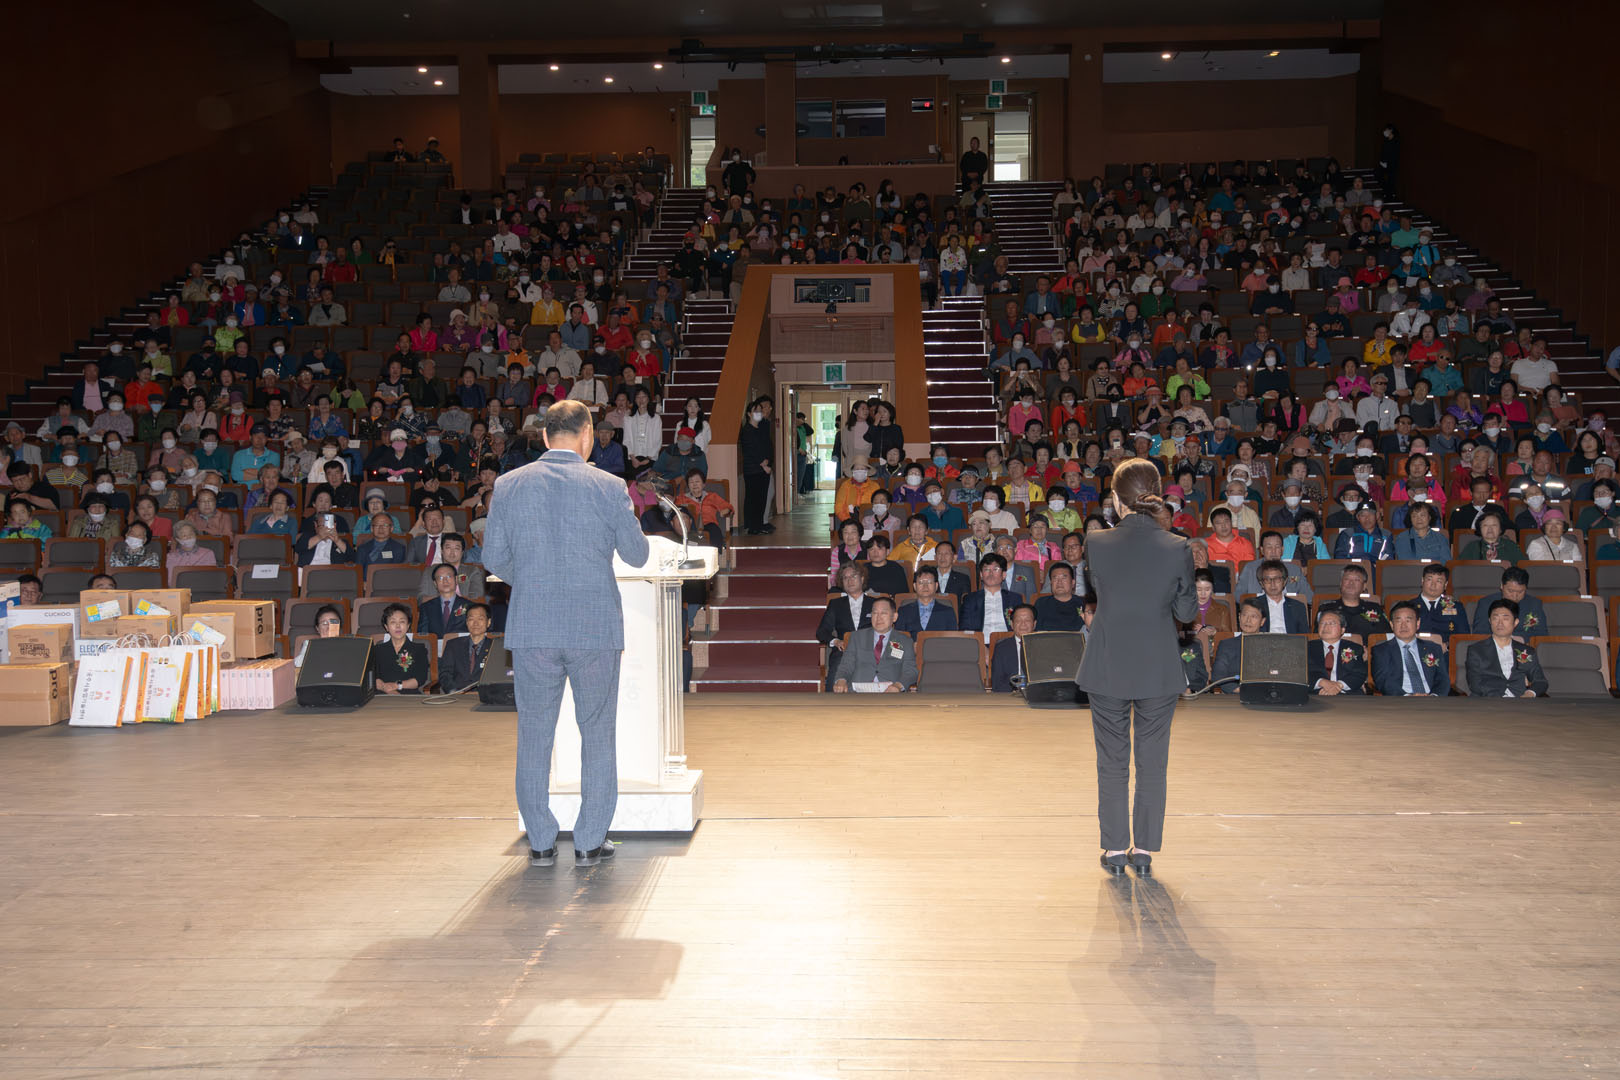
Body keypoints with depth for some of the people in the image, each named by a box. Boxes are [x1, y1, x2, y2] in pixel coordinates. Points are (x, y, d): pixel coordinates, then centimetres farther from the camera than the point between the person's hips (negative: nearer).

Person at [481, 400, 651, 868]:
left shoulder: (508, 485, 1)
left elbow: (493, 558, 4)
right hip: (596, 626, -1)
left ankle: (541, 843, 18)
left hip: (531, 626, 2)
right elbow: (637, 555, 3)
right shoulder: (608, 487, -5)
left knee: (534, 734, 12)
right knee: (597, 734, 10)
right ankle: (590, 842, 15)